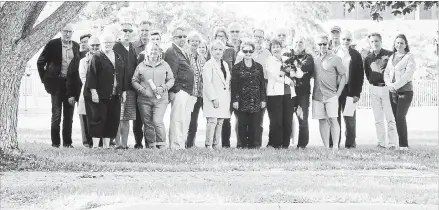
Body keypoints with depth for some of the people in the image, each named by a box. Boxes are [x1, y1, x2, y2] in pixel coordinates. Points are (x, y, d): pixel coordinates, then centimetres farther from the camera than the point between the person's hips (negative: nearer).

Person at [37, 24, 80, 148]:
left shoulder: (76, 46, 8)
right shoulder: (52, 45, -2)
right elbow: (40, 62, 4)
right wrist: (44, 79, 2)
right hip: (56, 83, -3)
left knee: (69, 116, 5)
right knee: (56, 115, -2)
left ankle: (67, 142, 11)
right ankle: (55, 142, 4)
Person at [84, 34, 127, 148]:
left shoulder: (118, 58, 14)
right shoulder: (97, 57, -4)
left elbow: (122, 76, 17)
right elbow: (91, 75, -9)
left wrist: (123, 91, 10)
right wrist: (93, 91, -16)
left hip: (114, 96, 6)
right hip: (99, 95, -5)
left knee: (112, 121, 5)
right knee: (98, 119, -6)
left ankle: (106, 145, 11)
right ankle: (95, 145, -4)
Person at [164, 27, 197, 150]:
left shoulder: (184, 52, 21)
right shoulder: (171, 52, -8)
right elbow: (172, 74, -14)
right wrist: (174, 91, -18)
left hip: (188, 92, 9)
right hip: (179, 91, -9)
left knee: (186, 120, 10)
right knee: (178, 120, -9)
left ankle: (181, 145, 15)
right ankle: (175, 146, -8)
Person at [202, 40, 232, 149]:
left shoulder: (225, 64, 17)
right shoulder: (209, 64, -5)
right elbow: (207, 83, -11)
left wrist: (229, 98, 12)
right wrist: (213, 98, -17)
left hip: (224, 99, 7)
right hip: (213, 98, -7)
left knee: (220, 123, 5)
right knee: (212, 121, -12)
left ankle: (216, 145, 9)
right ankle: (208, 145, -9)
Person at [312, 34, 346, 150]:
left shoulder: (335, 58, 0)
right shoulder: (315, 59, 11)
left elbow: (343, 76, 0)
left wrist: (338, 93, -6)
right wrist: (313, 91, 7)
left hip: (331, 95, -4)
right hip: (317, 95, 4)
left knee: (332, 119, -10)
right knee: (322, 121, 4)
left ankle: (335, 146, -9)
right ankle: (326, 146, 8)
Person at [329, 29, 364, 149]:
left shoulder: (355, 55, 5)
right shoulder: (333, 53, 7)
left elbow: (360, 75, 3)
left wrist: (357, 93, -4)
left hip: (349, 90, -1)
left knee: (349, 118, 2)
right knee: (335, 118, 4)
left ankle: (350, 143, 8)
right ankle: (334, 143, 9)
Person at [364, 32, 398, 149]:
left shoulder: (389, 55, -5)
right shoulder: (368, 58, 8)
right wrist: (372, 83, 7)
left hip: (387, 87, -4)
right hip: (374, 89, 4)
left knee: (390, 118, -6)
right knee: (378, 119, 5)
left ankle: (392, 143, -5)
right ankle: (381, 143, 8)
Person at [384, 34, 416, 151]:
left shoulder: (409, 56, -2)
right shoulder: (392, 57, 16)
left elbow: (408, 74, -12)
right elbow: (386, 73, 13)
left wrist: (395, 85, -15)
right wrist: (389, 84, -6)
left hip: (405, 91, -6)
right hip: (393, 92, 6)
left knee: (400, 116, -15)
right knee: (396, 117, 3)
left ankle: (404, 144, -11)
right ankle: (401, 142, 7)